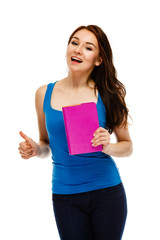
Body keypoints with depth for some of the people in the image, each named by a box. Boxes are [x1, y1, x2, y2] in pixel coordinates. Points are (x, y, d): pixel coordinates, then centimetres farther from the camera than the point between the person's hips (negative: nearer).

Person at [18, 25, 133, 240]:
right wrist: (34, 149, -7)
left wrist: (108, 147, -16)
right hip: (65, 196, 1)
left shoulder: (109, 94, -2)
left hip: (107, 192, -1)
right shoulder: (44, 94, 2)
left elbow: (127, 146, 4)